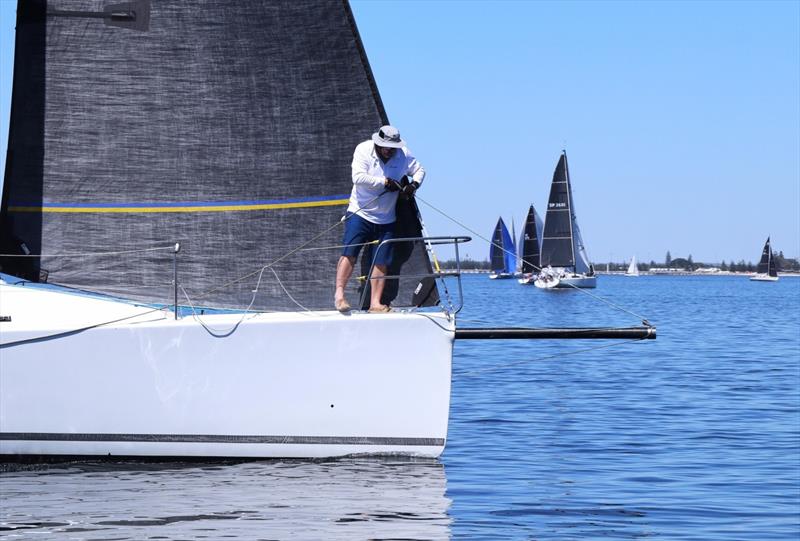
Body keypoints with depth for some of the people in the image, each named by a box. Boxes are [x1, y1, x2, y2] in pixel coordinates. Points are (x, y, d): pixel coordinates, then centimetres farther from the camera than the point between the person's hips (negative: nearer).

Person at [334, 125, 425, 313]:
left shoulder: (403, 155, 0)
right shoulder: (363, 150, -10)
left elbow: (419, 170, 14)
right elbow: (358, 177, -21)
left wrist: (414, 184, -8)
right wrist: (385, 182, -23)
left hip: (386, 218, 3)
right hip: (360, 213, -3)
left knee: (382, 262, 0)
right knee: (350, 253, -16)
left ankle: (375, 303, 2)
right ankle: (339, 293, -12)